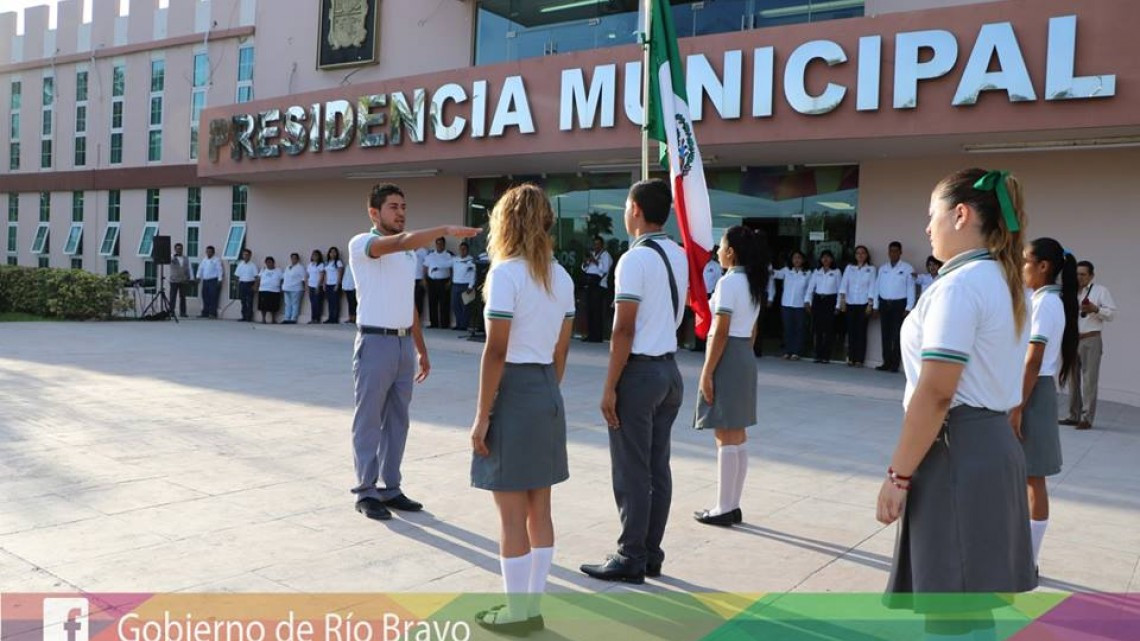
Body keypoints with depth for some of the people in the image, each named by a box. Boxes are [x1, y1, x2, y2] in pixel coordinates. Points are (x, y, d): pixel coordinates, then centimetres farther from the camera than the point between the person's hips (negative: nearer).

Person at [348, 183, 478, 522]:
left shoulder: (409, 253, 16)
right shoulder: (361, 244, -7)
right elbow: (398, 242, -29)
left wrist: (422, 350, 18)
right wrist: (445, 230, -38)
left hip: (404, 343, 7)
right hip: (376, 342, -7)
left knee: (397, 420, 11)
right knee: (368, 421, 1)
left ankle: (390, 488, 21)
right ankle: (366, 491, 11)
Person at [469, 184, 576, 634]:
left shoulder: (506, 272, -13)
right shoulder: (562, 277, 9)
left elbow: (496, 351, -17)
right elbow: (561, 352, 12)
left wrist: (482, 415, -13)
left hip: (512, 392, -7)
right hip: (548, 393, 8)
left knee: (512, 513, 2)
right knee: (539, 509, 14)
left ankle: (517, 612, 12)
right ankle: (533, 605, 24)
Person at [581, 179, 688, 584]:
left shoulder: (635, 259, -16)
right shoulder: (680, 257, 9)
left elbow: (623, 330, -18)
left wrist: (610, 387, -15)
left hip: (639, 371, -8)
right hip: (669, 368, 8)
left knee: (632, 471, 1)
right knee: (658, 467, 12)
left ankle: (631, 559, 9)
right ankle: (651, 554, 21)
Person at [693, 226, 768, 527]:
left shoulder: (729, 282, -15)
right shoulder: (755, 283, 13)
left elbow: (721, 332, -18)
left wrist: (707, 372, -16)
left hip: (727, 359, -9)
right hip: (746, 358, 9)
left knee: (725, 436, -4)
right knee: (738, 435, 12)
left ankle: (724, 509, 2)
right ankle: (733, 505, 19)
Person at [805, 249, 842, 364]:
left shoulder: (836, 272, 1)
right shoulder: (816, 272, 10)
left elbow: (840, 289, 0)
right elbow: (810, 287, 5)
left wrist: (838, 305, -4)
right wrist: (807, 301, -6)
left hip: (830, 301, -3)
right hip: (818, 300, 3)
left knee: (828, 330, -3)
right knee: (818, 329, 3)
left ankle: (826, 356, 2)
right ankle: (818, 355, 9)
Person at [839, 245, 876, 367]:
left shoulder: (871, 269, 5)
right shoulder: (849, 268, 11)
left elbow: (872, 287, -1)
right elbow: (844, 284, 3)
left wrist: (870, 304, -8)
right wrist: (842, 300, -9)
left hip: (863, 304, -2)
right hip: (850, 303, 2)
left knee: (861, 331, -2)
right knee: (851, 331, 3)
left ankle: (859, 359, 0)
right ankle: (851, 358, 7)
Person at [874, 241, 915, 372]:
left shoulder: (907, 268, -1)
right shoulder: (882, 268, 12)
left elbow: (910, 289, -4)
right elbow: (877, 287, 11)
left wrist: (908, 308, -9)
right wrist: (876, 305, 6)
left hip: (899, 304, -4)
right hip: (884, 304, 4)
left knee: (897, 335, -2)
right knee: (885, 334, 6)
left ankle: (895, 364, 2)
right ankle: (886, 363, 11)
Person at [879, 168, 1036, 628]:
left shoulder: (959, 285, -17)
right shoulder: (1005, 282, 14)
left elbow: (935, 393, -22)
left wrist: (898, 474, -17)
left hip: (956, 451, -10)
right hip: (994, 443, 10)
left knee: (951, 616, -1)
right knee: (971, 606, 18)